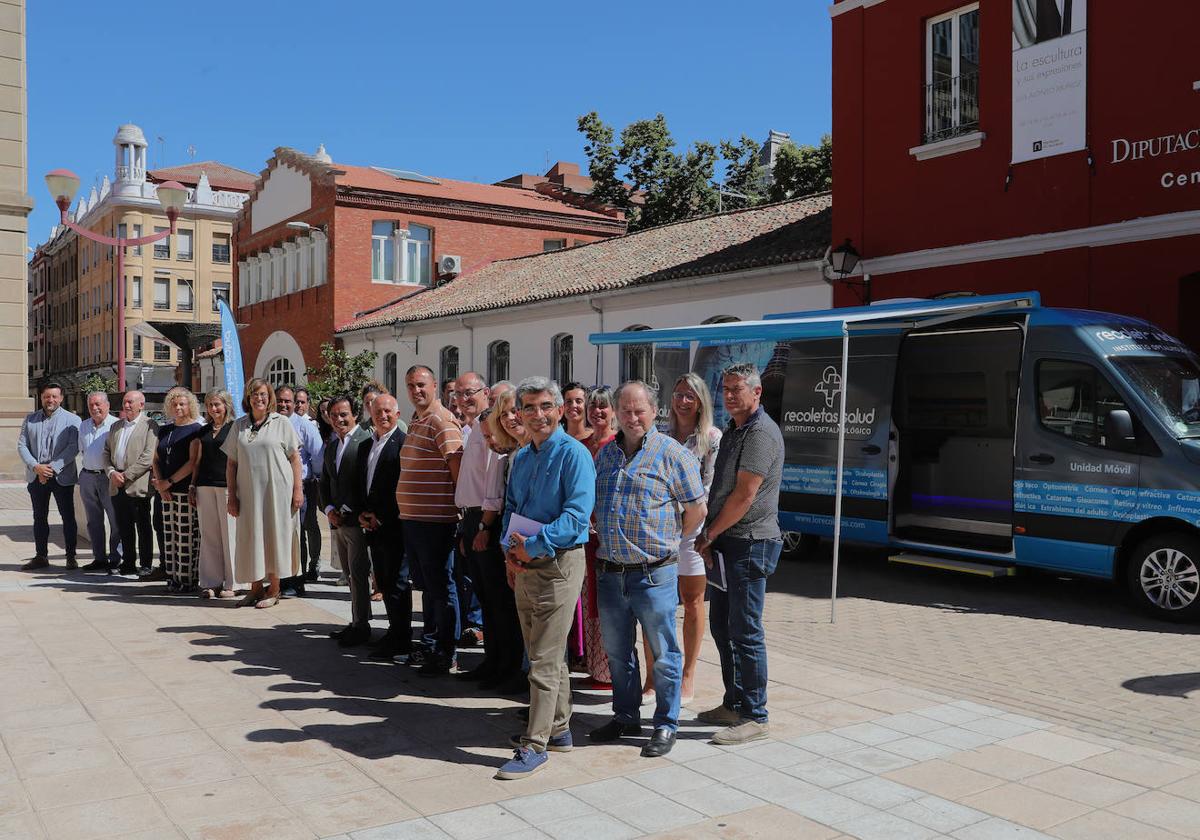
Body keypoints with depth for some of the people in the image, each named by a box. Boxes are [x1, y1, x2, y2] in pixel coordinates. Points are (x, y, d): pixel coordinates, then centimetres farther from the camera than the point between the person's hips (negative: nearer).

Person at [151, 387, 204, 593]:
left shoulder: (195, 429, -4)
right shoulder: (164, 430, 16)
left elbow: (193, 462, -12)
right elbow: (156, 459, 16)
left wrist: (169, 481, -12)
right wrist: (159, 484, 0)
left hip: (186, 490, -6)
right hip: (167, 491, 6)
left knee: (187, 536, -5)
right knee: (169, 535, 7)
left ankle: (188, 578, 0)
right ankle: (173, 578, 12)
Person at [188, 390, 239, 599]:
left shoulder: (234, 428, 0)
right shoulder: (204, 431, 16)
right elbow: (197, 460, 19)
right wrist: (192, 486, 13)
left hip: (226, 485, -5)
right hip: (205, 486, 5)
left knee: (229, 534, -2)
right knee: (208, 535, 7)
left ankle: (231, 584, 6)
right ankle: (211, 583, 13)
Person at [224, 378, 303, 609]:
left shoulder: (281, 422, 1)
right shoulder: (239, 425, 9)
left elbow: (294, 458, -1)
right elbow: (231, 463, 10)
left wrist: (297, 489, -7)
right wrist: (232, 495, 4)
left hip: (277, 490, -3)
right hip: (248, 492, 3)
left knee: (275, 536, 2)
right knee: (251, 537, 7)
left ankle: (274, 589, 11)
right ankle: (256, 587, 19)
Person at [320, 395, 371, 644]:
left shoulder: (366, 441, -11)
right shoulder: (331, 444, 15)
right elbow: (325, 481, 20)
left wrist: (348, 511, -14)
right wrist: (329, 509, 4)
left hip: (357, 521, -8)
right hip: (336, 521, 8)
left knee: (358, 574, -3)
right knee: (350, 574, 12)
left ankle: (361, 625, 5)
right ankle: (357, 622, 19)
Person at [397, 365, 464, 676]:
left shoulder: (442, 422, -15)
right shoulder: (416, 421, 15)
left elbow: (459, 470, -19)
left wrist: (462, 507, -16)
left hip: (435, 519, -10)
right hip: (411, 518, 10)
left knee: (440, 587, 0)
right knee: (426, 585, 19)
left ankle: (444, 654, 9)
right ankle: (429, 645, 31)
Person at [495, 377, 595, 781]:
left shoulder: (573, 454, -12)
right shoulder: (521, 458, 13)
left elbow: (577, 514, -20)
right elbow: (510, 508, 16)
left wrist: (534, 545, -23)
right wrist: (510, 549, -1)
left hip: (558, 563, -8)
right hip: (524, 565, 8)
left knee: (544, 660, -6)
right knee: (544, 654, 17)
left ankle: (535, 745, 0)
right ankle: (558, 728, 30)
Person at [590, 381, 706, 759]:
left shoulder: (672, 453, -7)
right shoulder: (605, 453, 10)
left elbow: (697, 508, -3)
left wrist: (668, 542, 1)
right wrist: (602, 535, 10)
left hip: (654, 573, -6)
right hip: (610, 571, 6)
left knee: (663, 653, 5)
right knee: (617, 652, 16)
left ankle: (666, 724, 19)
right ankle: (625, 717, 32)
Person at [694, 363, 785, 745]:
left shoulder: (761, 433, -15)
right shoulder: (732, 430, 17)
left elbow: (744, 495, -19)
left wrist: (709, 534, -9)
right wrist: (709, 539, 9)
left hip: (750, 544, -10)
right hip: (727, 542, 10)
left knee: (745, 632, -4)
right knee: (721, 625, 15)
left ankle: (755, 716, 6)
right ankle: (734, 704, 27)